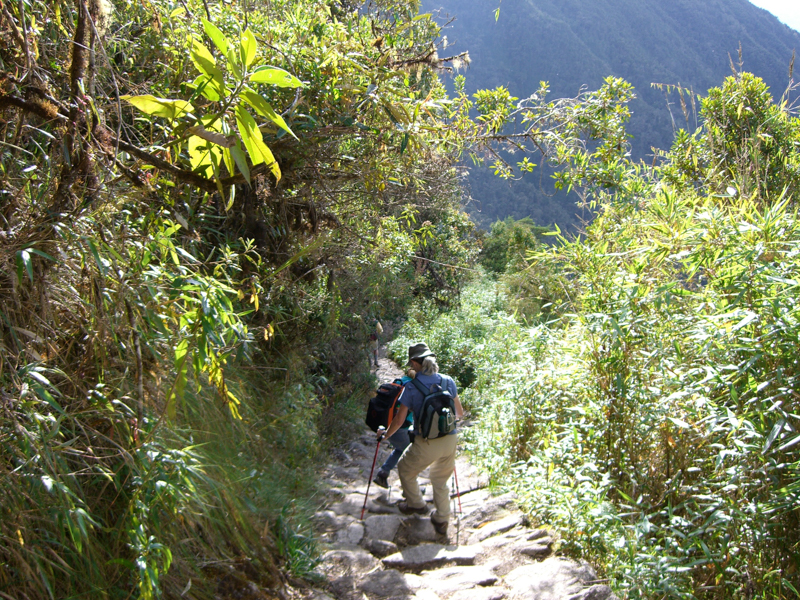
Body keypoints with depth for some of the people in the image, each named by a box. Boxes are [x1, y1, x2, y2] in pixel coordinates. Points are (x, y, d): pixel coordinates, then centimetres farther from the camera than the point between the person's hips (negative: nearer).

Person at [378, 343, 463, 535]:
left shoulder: (411, 387, -9)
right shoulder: (448, 381, 1)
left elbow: (399, 420, -6)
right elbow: (459, 413, 11)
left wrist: (385, 434, 13)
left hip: (426, 444, -4)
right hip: (450, 440, 5)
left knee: (405, 469, 25)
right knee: (440, 479, 26)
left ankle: (416, 504, 41)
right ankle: (442, 521, 32)